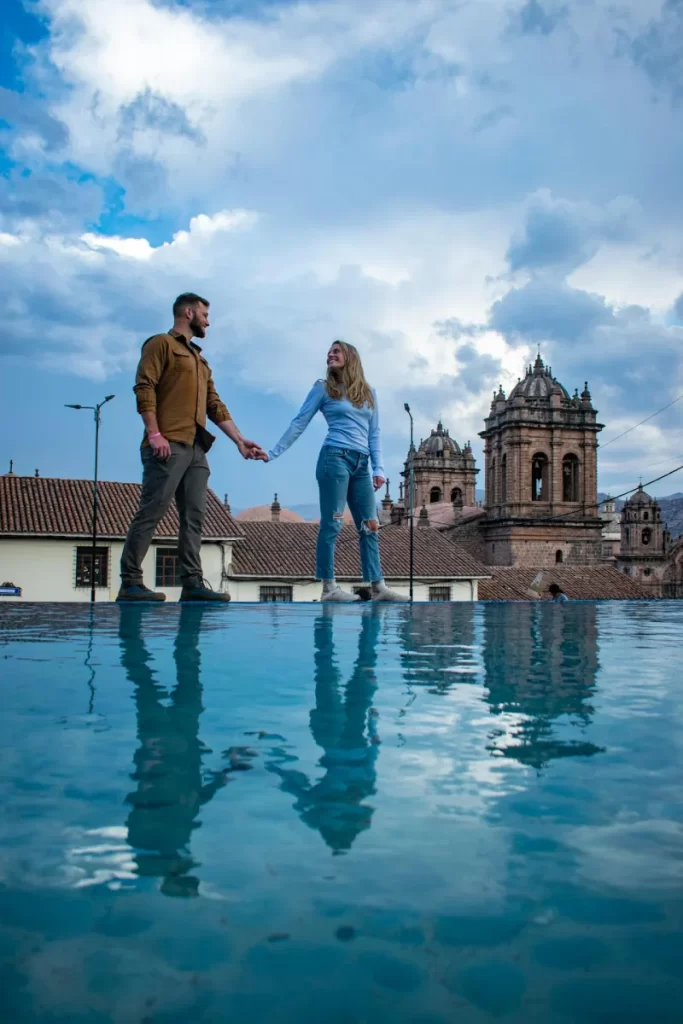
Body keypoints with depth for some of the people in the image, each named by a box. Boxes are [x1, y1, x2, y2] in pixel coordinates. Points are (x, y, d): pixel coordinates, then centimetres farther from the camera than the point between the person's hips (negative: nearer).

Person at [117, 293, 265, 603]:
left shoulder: (200, 359, 28)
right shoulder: (161, 344, 5)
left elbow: (215, 406, 23)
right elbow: (144, 387, -8)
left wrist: (239, 441, 14)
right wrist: (154, 433, -17)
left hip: (197, 449, 8)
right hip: (168, 445, -8)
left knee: (193, 517, 2)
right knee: (151, 512, -10)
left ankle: (192, 583, 1)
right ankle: (130, 582, -8)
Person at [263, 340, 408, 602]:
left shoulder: (368, 393, 18)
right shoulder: (323, 388, 7)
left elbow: (374, 434, 16)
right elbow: (299, 424, 5)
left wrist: (378, 468, 6)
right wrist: (273, 453, -1)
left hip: (361, 464, 5)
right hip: (335, 458, -5)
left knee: (370, 527, 4)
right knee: (331, 523, -7)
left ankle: (378, 587, 7)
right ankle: (329, 587, -6)